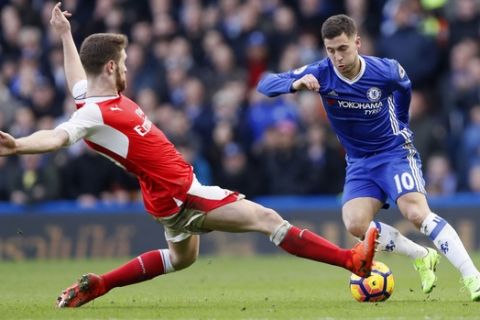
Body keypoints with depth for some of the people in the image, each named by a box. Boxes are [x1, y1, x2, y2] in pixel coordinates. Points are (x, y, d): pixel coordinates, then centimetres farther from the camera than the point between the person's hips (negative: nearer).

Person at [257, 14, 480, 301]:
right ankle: (423, 257, 1)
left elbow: (404, 86, 10)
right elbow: (265, 84, -19)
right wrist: (295, 84, -39)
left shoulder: (385, 71, -16)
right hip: (359, 162, 3)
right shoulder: (321, 73, -15)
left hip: (395, 151, -3)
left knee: (417, 213, -26)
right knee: (355, 224, -19)